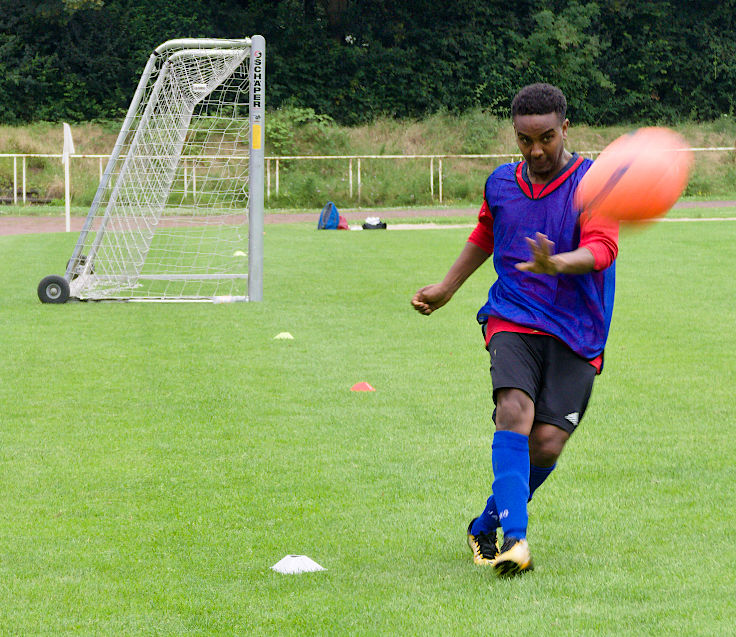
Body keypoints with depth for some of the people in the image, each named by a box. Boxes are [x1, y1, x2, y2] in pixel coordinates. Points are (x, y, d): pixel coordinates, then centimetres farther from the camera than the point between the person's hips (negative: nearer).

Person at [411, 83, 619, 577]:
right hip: (512, 319, 2)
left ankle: (487, 526, 16)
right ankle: (515, 538, -31)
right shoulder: (501, 184, 9)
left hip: (575, 332, -2)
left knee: (547, 444, -10)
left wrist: (556, 264, -43)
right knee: (514, 412, -25)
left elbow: (602, 248, -23)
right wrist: (446, 288, 33)